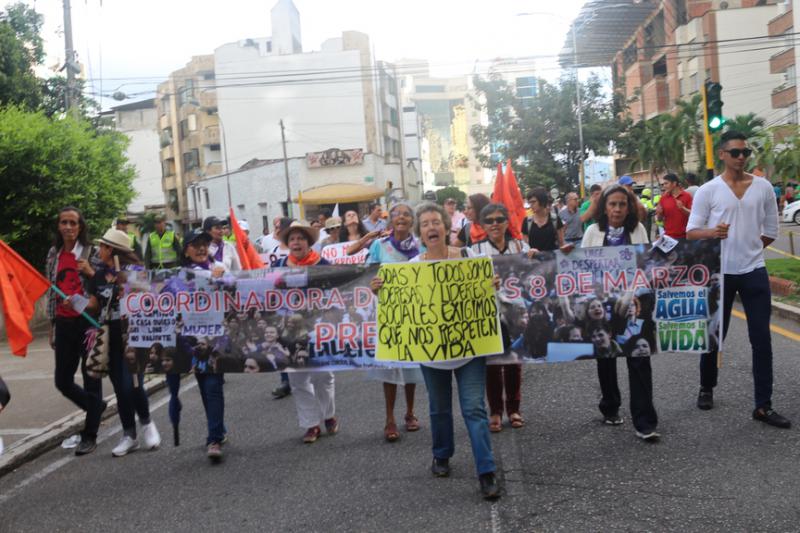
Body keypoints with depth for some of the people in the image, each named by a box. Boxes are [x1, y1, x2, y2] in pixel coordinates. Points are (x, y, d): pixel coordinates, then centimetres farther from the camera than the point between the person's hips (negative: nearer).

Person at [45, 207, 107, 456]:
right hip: (64, 323, 5)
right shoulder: (54, 254, 10)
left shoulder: (91, 252, -3)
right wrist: (52, 325, 16)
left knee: (91, 378, 2)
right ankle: (95, 406, 35)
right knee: (62, 381, 8)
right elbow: (51, 291, 16)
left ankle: (89, 436, 12)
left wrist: (91, 273, -18)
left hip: (88, 321, -5)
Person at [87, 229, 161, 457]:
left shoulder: (135, 270, -8)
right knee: (120, 389, 8)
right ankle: (129, 435, 21)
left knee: (132, 385, -11)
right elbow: (94, 303, 13)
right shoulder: (99, 273, 8)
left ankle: (146, 422, 18)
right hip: (110, 337, 5)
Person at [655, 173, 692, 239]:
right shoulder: (663, 198, 6)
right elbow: (659, 219, 11)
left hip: (684, 236, -2)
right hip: (669, 236, 2)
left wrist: (683, 208, -19)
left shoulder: (687, 196, 0)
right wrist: (659, 213, -11)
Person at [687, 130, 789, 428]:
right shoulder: (708, 191, -5)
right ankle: (706, 389, 30)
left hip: (754, 272, 2)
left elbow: (771, 231, 12)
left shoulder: (763, 187, 3)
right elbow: (691, 232, -7)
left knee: (761, 339, 2)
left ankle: (763, 406, 9)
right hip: (719, 273, -2)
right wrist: (712, 233, -25)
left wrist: (747, 247, 9)